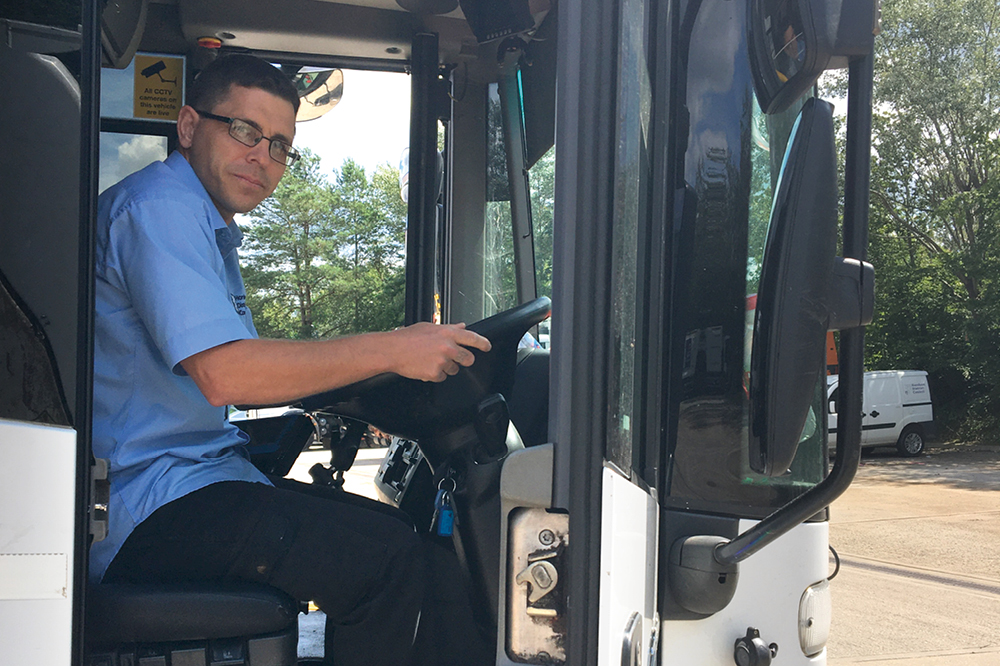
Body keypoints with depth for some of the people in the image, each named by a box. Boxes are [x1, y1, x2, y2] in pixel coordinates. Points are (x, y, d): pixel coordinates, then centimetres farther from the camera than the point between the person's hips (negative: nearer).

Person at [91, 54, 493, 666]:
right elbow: (222, 373, -24)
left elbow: (252, 378, 21)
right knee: (387, 557, -23)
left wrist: (358, 383, 7)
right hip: (147, 508, -11)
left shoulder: (210, 228, 22)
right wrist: (390, 351, -20)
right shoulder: (160, 206, -12)